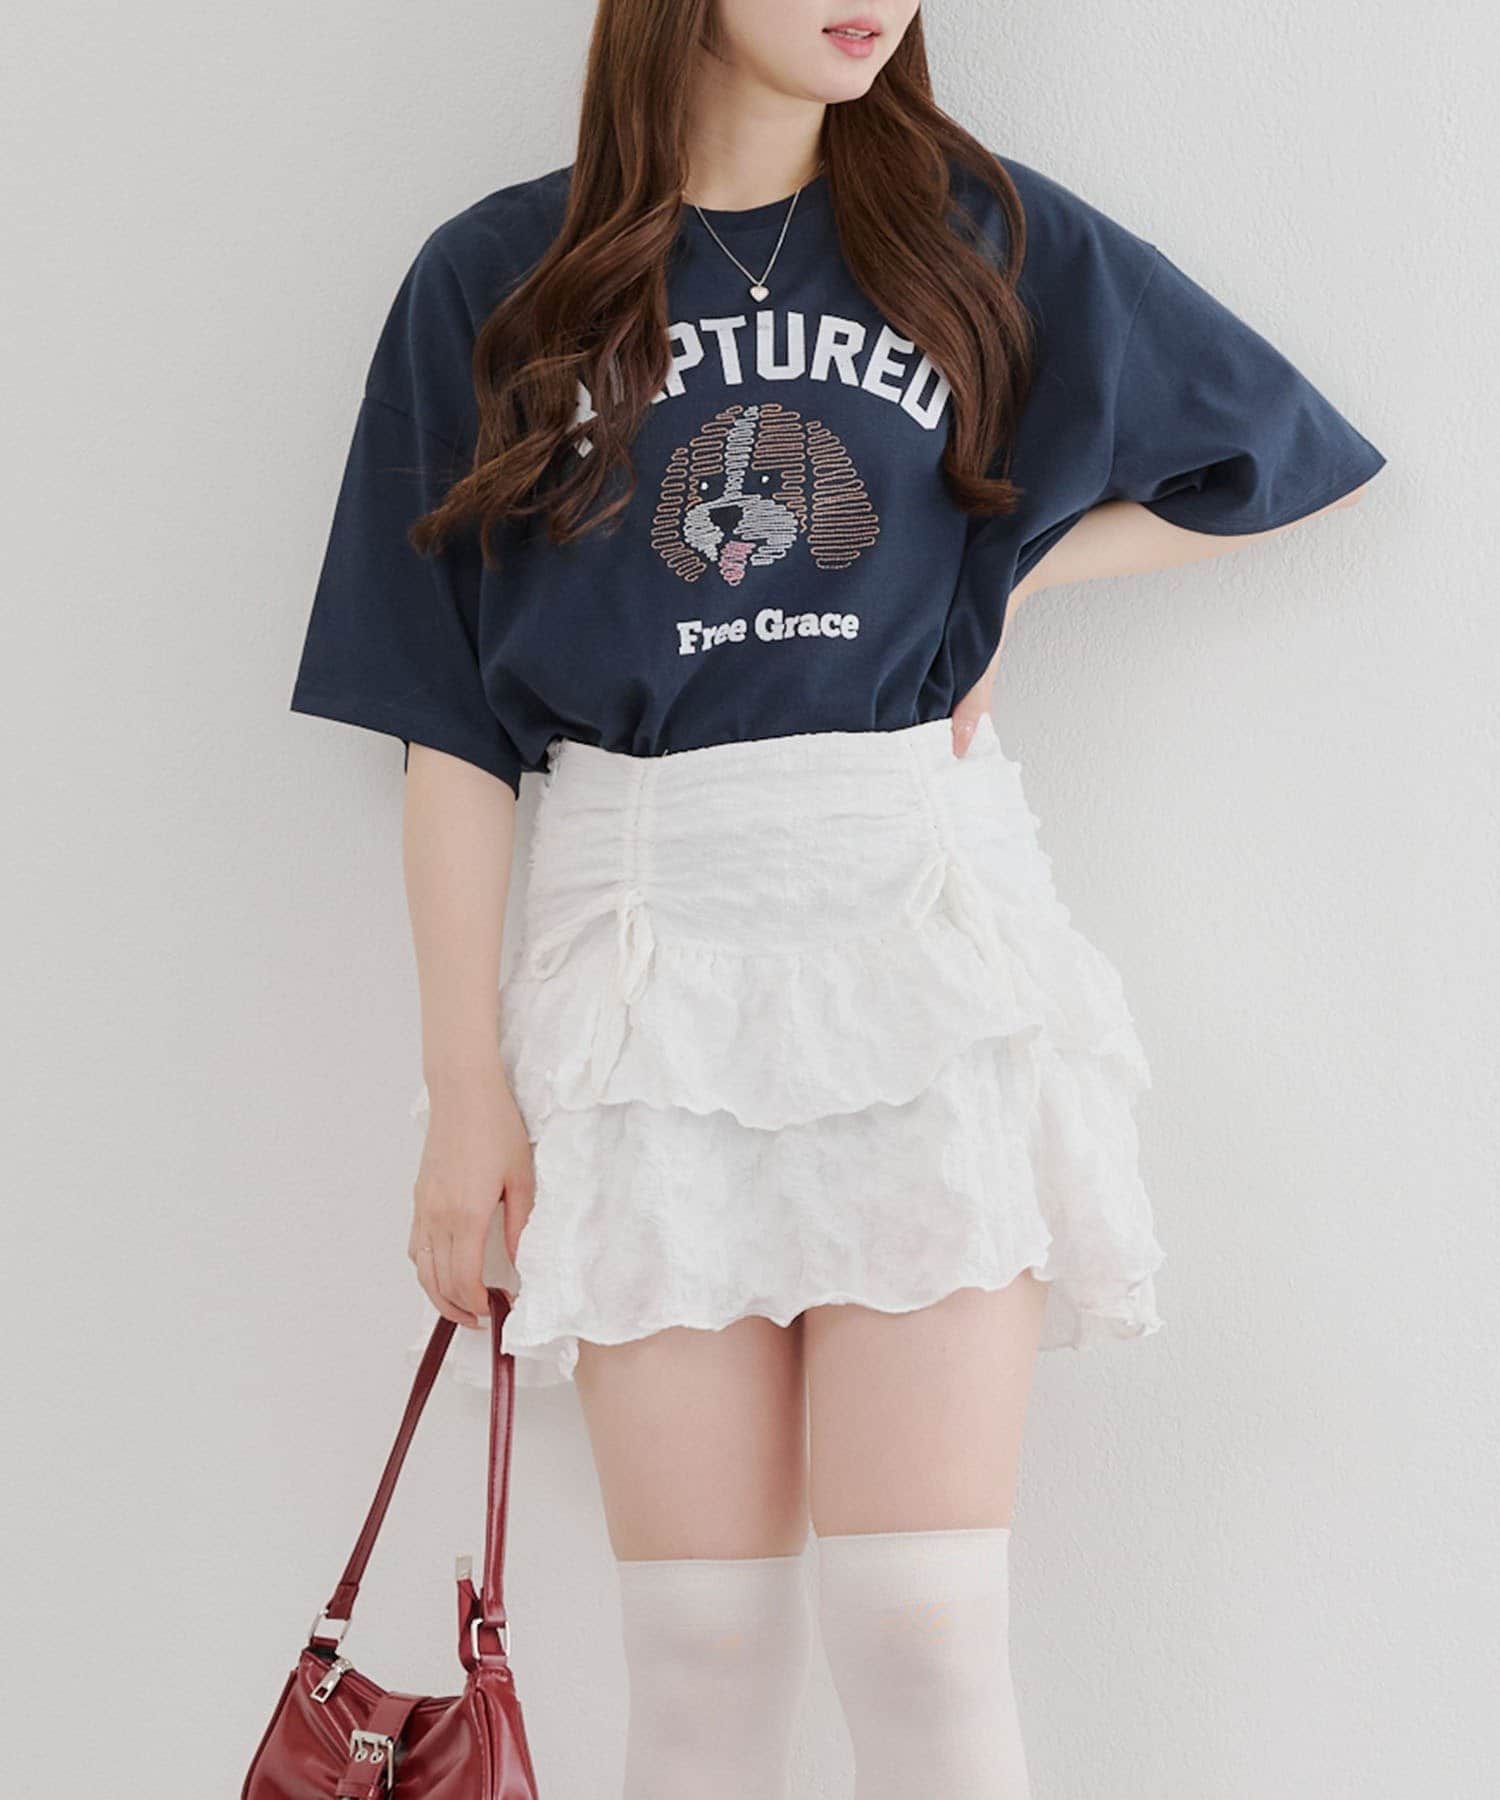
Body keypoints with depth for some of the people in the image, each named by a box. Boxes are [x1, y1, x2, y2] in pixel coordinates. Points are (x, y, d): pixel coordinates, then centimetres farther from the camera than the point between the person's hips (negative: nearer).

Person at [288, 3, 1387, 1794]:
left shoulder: (986, 235, 7)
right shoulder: (495, 279, 5)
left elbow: (1283, 453, 17)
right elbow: (449, 722, 3)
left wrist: (997, 567, 5)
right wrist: (465, 1085, -1)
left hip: (922, 925, 0)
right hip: (640, 933, 0)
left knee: (918, 1629, -5)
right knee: (702, 1645, 2)